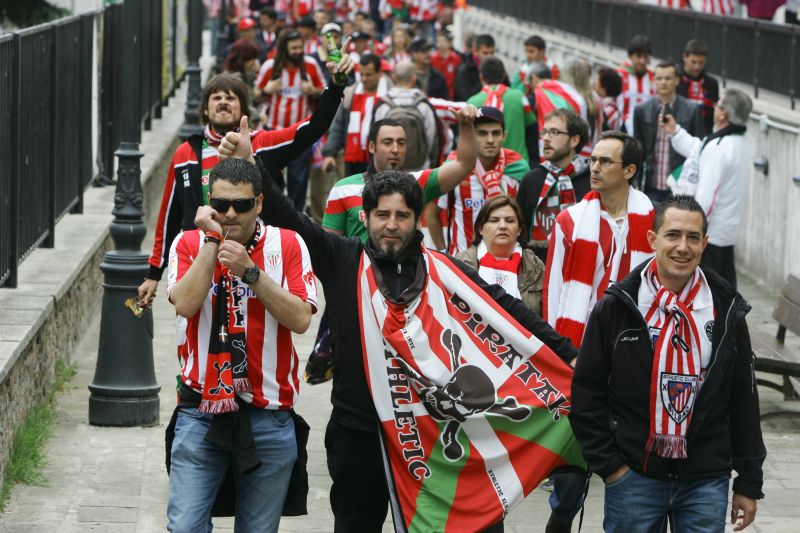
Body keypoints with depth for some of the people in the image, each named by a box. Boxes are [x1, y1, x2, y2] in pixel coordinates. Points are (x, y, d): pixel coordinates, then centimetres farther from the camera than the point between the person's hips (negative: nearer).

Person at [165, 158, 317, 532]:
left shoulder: (288, 245, 0)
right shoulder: (190, 243, 2)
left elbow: (301, 319, -11)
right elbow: (185, 304, -16)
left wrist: (250, 272, -18)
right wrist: (212, 240, -14)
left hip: (268, 415, 0)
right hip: (201, 413, 0)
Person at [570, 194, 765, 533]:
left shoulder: (727, 312, 4)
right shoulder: (616, 308, -3)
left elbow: (744, 402, 9)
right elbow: (586, 393, 1)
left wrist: (749, 483, 8)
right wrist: (608, 464, -5)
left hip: (707, 480, 1)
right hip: (633, 477, -1)